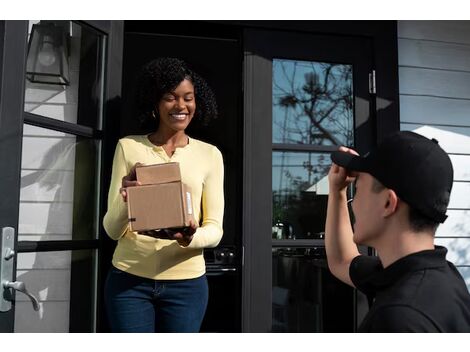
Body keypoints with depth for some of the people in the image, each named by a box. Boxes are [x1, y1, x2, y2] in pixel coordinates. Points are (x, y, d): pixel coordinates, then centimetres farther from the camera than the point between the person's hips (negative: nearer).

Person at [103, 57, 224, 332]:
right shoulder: (129, 147, 0)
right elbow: (112, 229, -2)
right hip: (129, 280, -1)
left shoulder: (210, 154, 3)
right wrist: (125, 200, -23)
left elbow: (215, 230, -1)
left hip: (186, 282, 1)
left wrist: (190, 238, -23)